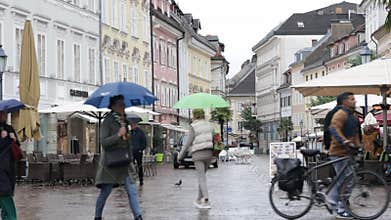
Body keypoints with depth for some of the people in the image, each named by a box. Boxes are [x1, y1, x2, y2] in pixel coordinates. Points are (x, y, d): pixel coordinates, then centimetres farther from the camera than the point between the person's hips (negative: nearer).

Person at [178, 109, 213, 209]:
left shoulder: (194, 127, -8)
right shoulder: (209, 125, 8)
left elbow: (188, 143, -7)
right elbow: (214, 139, 9)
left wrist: (180, 155, 3)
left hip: (198, 155, -5)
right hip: (208, 153, 5)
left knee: (202, 178, -6)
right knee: (202, 176, 19)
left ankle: (206, 200, -18)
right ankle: (199, 199, 24)